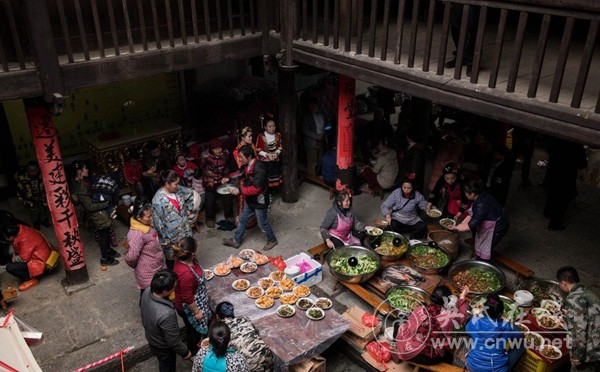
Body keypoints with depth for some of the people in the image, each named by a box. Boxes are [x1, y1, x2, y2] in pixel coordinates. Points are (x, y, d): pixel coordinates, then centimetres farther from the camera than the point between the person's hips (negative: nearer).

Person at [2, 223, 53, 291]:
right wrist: (14, 254, 4)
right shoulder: (21, 229, -6)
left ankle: (31, 280, 0)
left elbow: (23, 259, -22)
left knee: (9, 267, -15)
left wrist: (15, 258, -3)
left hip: (40, 261, -10)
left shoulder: (25, 240, -31)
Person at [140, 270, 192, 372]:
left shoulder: (147, 292, -22)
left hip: (151, 337, 6)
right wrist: (185, 352, -10)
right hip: (163, 347, -6)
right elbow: (173, 341, -29)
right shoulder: (166, 314, -45)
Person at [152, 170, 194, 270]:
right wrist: (165, 239, -18)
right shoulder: (158, 199, -25)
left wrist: (189, 209, 11)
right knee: (171, 258, 15)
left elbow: (190, 194, 16)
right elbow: (157, 221, -22)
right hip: (171, 235, -6)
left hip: (185, 229, 6)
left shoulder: (179, 190, -6)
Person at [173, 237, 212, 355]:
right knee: (194, 330, 19)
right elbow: (187, 298, -29)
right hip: (189, 307, -8)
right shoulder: (185, 274, -42)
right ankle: (194, 353, 46)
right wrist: (196, 312, -15)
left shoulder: (186, 260, -14)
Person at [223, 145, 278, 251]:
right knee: (242, 219, 18)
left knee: (262, 223, 9)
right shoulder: (247, 166, -1)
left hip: (259, 201, -9)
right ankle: (236, 241, 33)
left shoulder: (259, 169, -30)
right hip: (250, 200, 9)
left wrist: (240, 191, -26)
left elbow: (255, 189, -31)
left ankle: (272, 240, 32)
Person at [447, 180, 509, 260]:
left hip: (496, 228, -9)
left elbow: (472, 225, -30)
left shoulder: (481, 205, -33)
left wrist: (456, 228, -18)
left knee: (484, 254, 2)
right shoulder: (480, 197, -4)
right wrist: (460, 225, -3)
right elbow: (471, 215, 4)